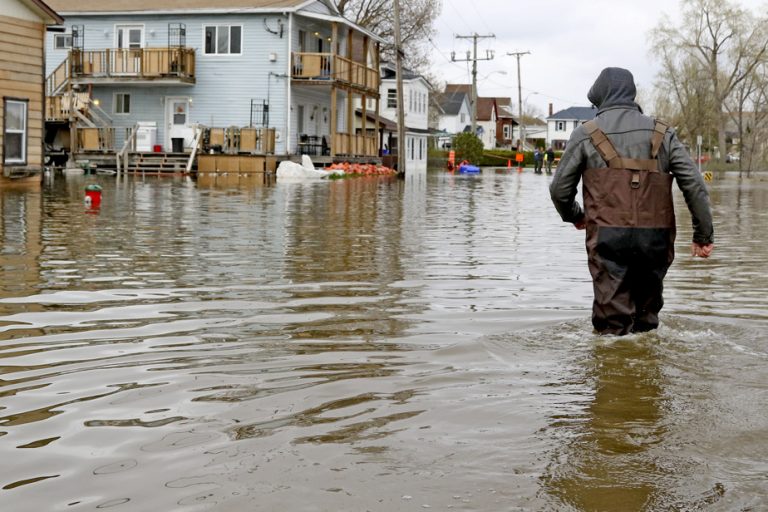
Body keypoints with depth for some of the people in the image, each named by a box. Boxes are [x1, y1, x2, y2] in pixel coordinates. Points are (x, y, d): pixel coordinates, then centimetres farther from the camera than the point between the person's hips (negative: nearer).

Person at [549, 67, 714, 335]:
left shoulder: (586, 134, 4)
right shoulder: (662, 133, 10)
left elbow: (559, 189, 7)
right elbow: (695, 185, 4)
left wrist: (575, 217, 27)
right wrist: (704, 235, 8)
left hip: (608, 237, -3)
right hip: (656, 238, 3)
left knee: (613, 324, 0)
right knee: (647, 314, 16)